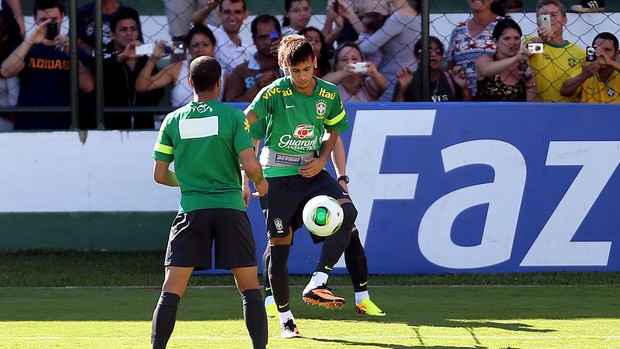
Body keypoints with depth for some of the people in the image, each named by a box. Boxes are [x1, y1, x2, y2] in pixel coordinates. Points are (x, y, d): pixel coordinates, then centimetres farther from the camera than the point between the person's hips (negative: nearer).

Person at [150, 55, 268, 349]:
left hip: (191, 210, 1)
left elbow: (160, 175, 8)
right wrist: (260, 184, 14)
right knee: (249, 287, 6)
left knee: (172, 289, 3)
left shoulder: (173, 120, 5)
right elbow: (250, 165, -8)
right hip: (230, 208, -1)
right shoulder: (234, 116, -2)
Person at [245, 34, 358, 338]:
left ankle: (317, 284, -20)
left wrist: (322, 160, -2)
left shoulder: (329, 94, -1)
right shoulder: (274, 93, -13)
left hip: (311, 172, 4)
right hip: (277, 174, -3)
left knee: (347, 211, -21)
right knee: (279, 243, -1)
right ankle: (284, 316, 13)